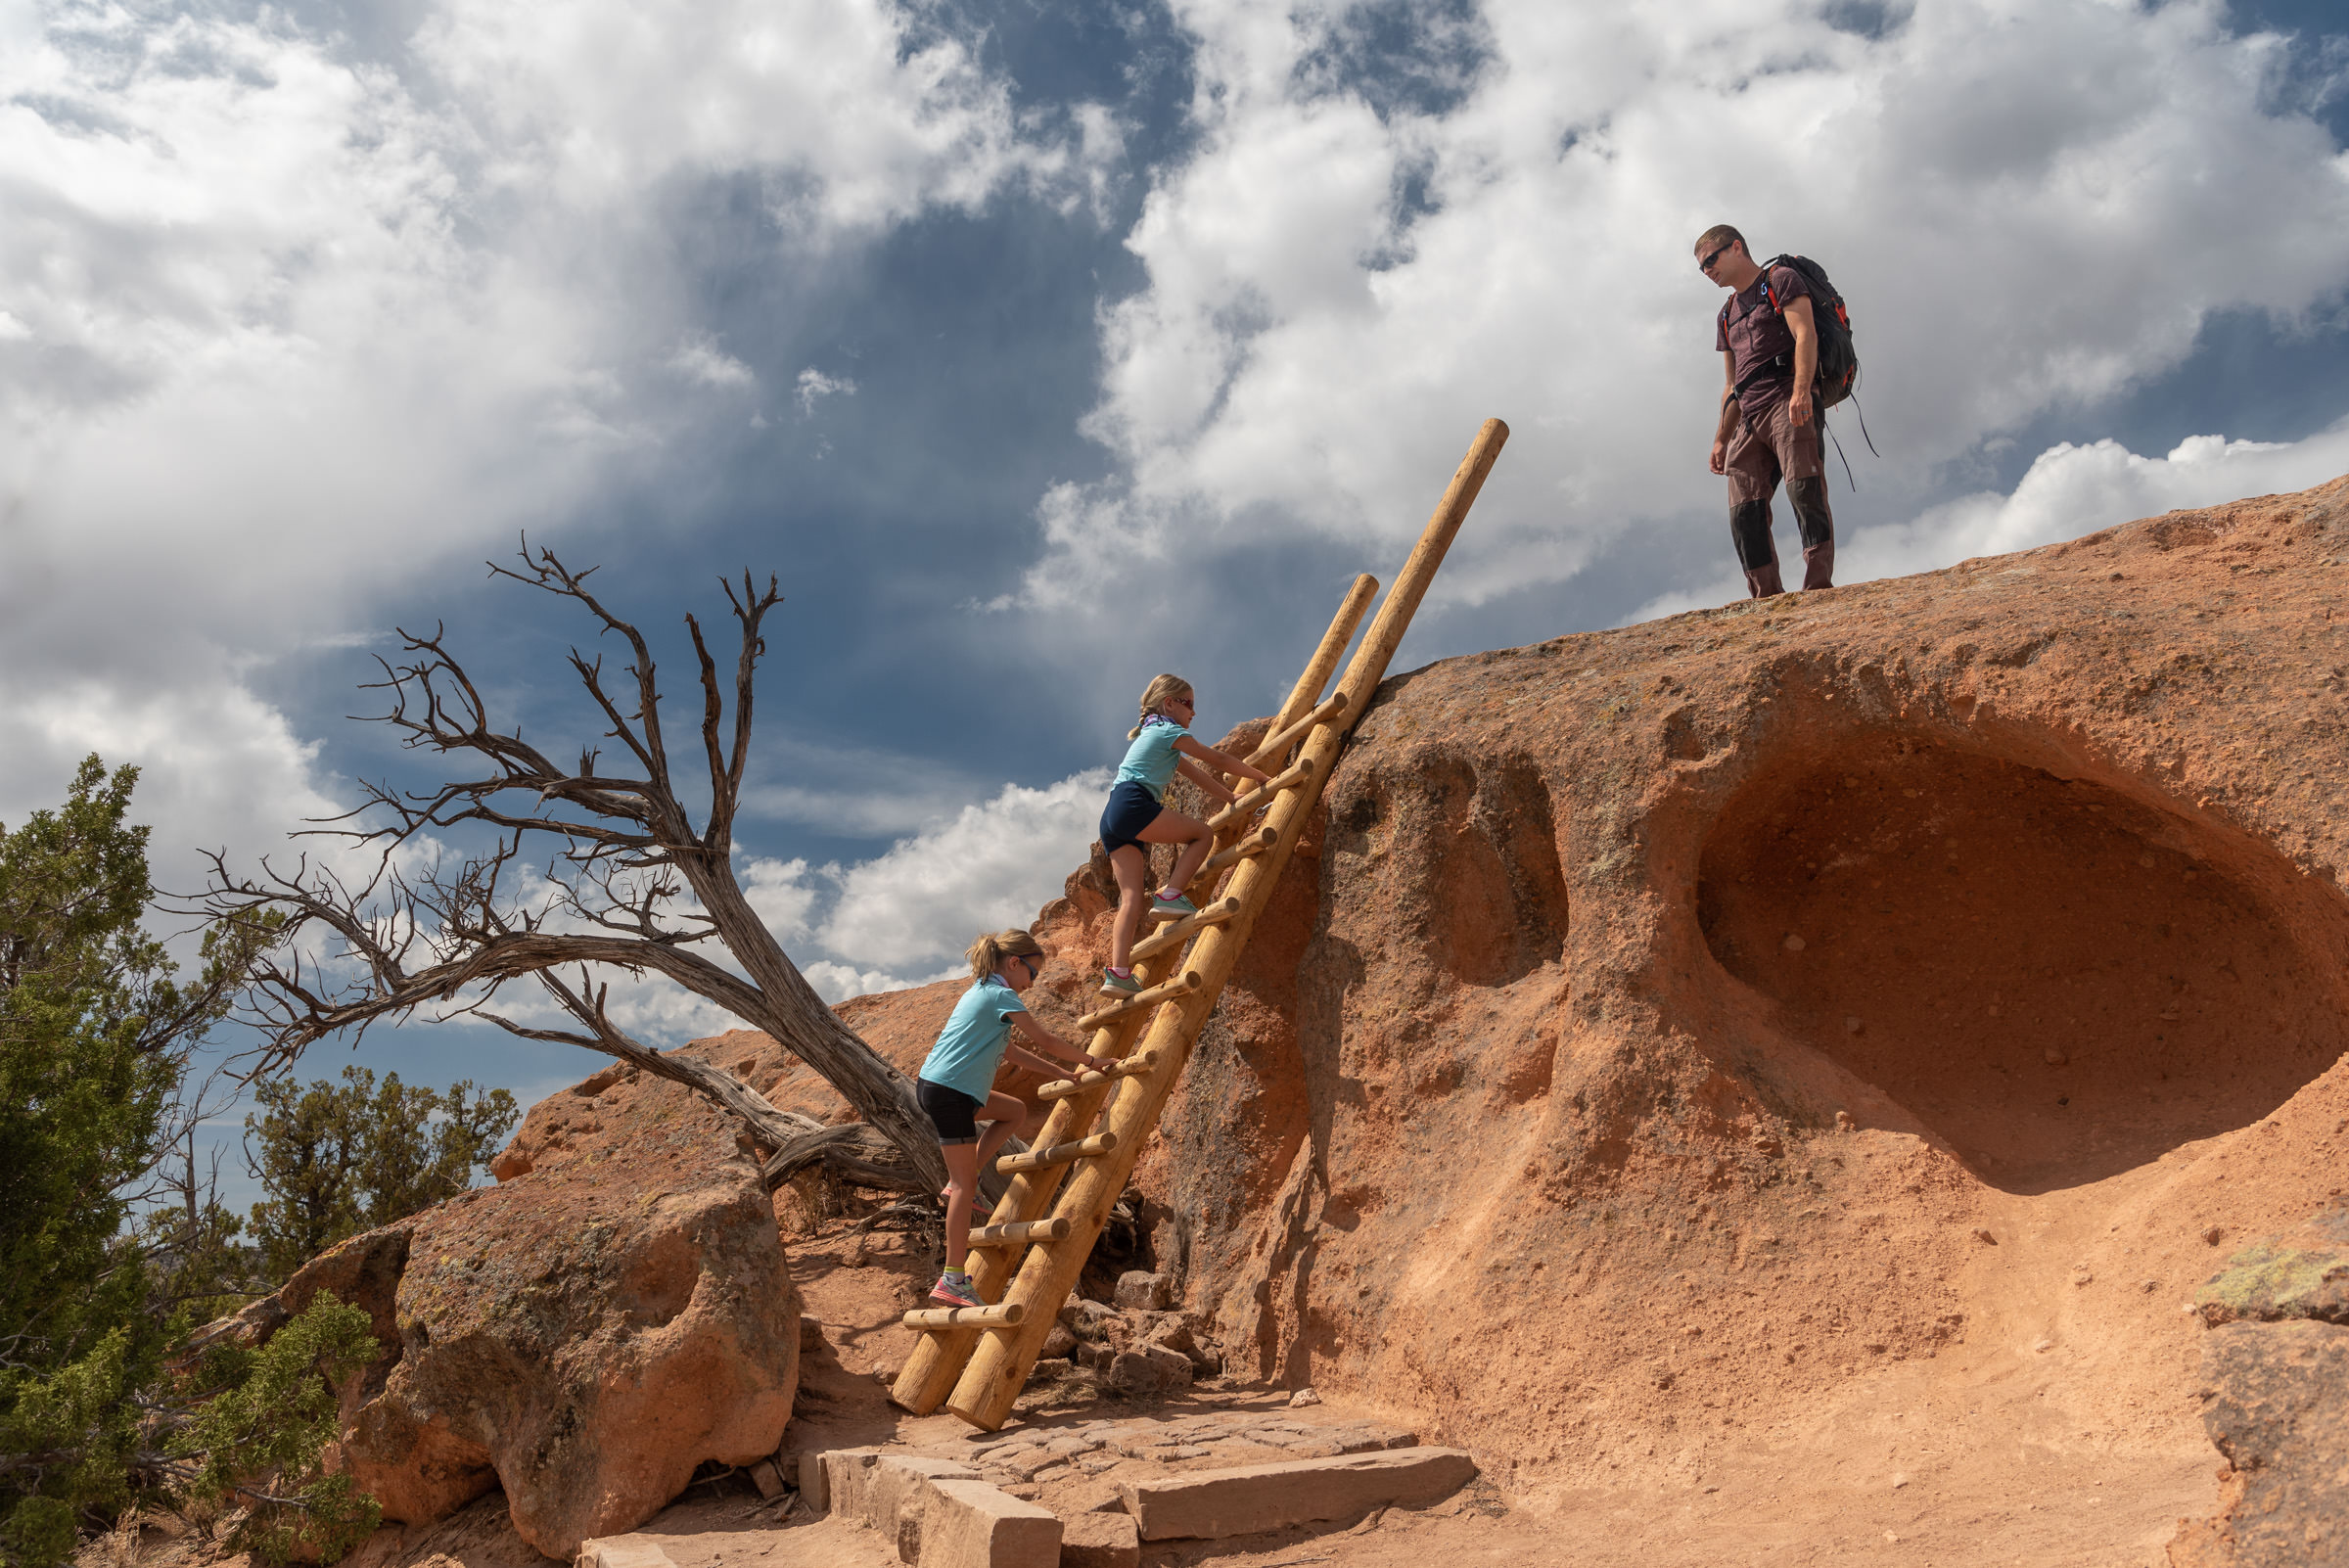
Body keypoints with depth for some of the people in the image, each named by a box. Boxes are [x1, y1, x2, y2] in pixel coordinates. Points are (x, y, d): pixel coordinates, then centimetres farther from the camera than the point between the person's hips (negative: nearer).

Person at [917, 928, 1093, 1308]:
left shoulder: (981, 992, 19)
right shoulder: (1001, 996, -9)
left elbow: (1010, 1050, 26)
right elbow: (1045, 1040, -6)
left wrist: (1059, 1071, 26)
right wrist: (1090, 1062, 7)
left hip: (936, 1086, 9)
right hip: (947, 1092, -9)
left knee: (1015, 1110, 24)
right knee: (965, 1184, -7)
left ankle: (962, 1182, 14)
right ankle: (953, 1280, -8)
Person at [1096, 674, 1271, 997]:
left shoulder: (1154, 735, 32)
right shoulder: (1169, 731, 4)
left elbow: (1197, 775, 36)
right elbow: (1219, 760, 7)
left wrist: (1232, 799, 38)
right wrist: (1263, 779, 17)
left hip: (1112, 819, 9)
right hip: (1133, 805, -9)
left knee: (1132, 898, -2)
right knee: (1202, 834, 2)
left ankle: (1118, 973, -14)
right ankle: (1170, 897, -9)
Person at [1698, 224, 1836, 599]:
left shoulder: (1781, 280, 10)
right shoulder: (1726, 316, 31)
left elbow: (1805, 333, -7)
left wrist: (1801, 389, -23)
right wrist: (1721, 439, 18)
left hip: (1787, 402, -7)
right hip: (1749, 416, 7)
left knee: (1802, 487, -22)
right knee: (1743, 510, -8)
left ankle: (1819, 582, -31)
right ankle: (1768, 597, -12)